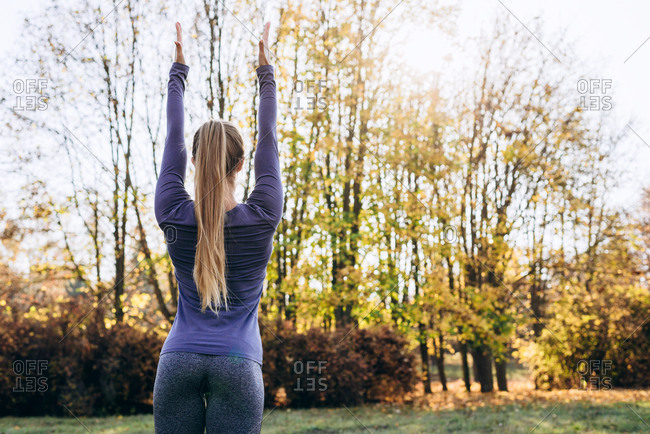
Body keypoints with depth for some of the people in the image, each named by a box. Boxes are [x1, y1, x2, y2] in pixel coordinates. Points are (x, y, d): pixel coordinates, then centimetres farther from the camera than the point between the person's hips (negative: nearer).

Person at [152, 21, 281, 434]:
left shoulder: (173, 216, -2)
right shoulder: (262, 217, -4)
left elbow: (173, 136, 10)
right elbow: (269, 136, 8)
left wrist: (179, 67, 22)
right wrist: (265, 69, 20)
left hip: (178, 362, 2)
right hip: (238, 365, -1)